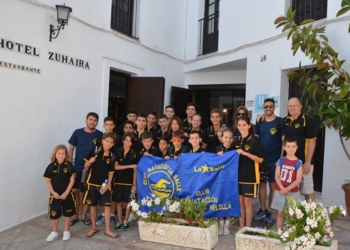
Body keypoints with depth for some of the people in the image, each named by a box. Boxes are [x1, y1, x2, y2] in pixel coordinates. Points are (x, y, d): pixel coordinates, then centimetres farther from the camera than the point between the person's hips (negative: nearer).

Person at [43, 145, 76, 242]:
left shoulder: (69, 166, -10)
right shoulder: (51, 166, -6)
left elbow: (72, 180, -8)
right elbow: (48, 181, -1)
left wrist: (66, 193, -13)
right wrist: (53, 192, -11)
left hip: (67, 194, -1)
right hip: (55, 195, 1)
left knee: (67, 213, 10)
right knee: (54, 213, 10)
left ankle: (66, 231, 27)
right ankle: (54, 232, 30)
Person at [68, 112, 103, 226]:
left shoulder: (100, 135, -5)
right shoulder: (77, 132, -3)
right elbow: (71, 148, 3)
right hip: (77, 167, 0)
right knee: (75, 191, 6)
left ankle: (84, 215, 24)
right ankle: (75, 215, 21)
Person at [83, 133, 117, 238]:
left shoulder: (112, 156, -3)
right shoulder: (94, 151, -8)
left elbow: (111, 172, 0)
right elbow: (86, 167, -2)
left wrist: (107, 185, -8)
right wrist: (90, 161, -23)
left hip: (104, 184, 1)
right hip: (92, 183, -1)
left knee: (107, 206, 0)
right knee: (93, 205, 10)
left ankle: (108, 230, 12)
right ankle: (93, 228, 25)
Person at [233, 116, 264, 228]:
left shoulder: (254, 139, -9)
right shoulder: (236, 140, 7)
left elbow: (260, 159, -13)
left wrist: (245, 153, -23)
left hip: (250, 175, -5)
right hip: (237, 174, 5)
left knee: (247, 202, 2)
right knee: (240, 201, 10)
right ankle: (241, 228, 20)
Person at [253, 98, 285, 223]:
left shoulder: (280, 121, -5)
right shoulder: (259, 122, 7)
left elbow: (284, 141, -6)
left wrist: (281, 158, -10)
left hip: (274, 160, -4)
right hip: (261, 159, 4)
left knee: (273, 185, 6)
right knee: (261, 184, 10)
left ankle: (269, 211, 17)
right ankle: (262, 209, 23)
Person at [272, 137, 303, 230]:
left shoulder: (298, 163, -7)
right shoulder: (281, 161, 0)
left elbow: (298, 180, -11)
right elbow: (277, 176, -3)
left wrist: (287, 189, -16)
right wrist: (282, 188, -16)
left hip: (293, 192, -2)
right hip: (280, 191, 2)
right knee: (280, 213, 12)